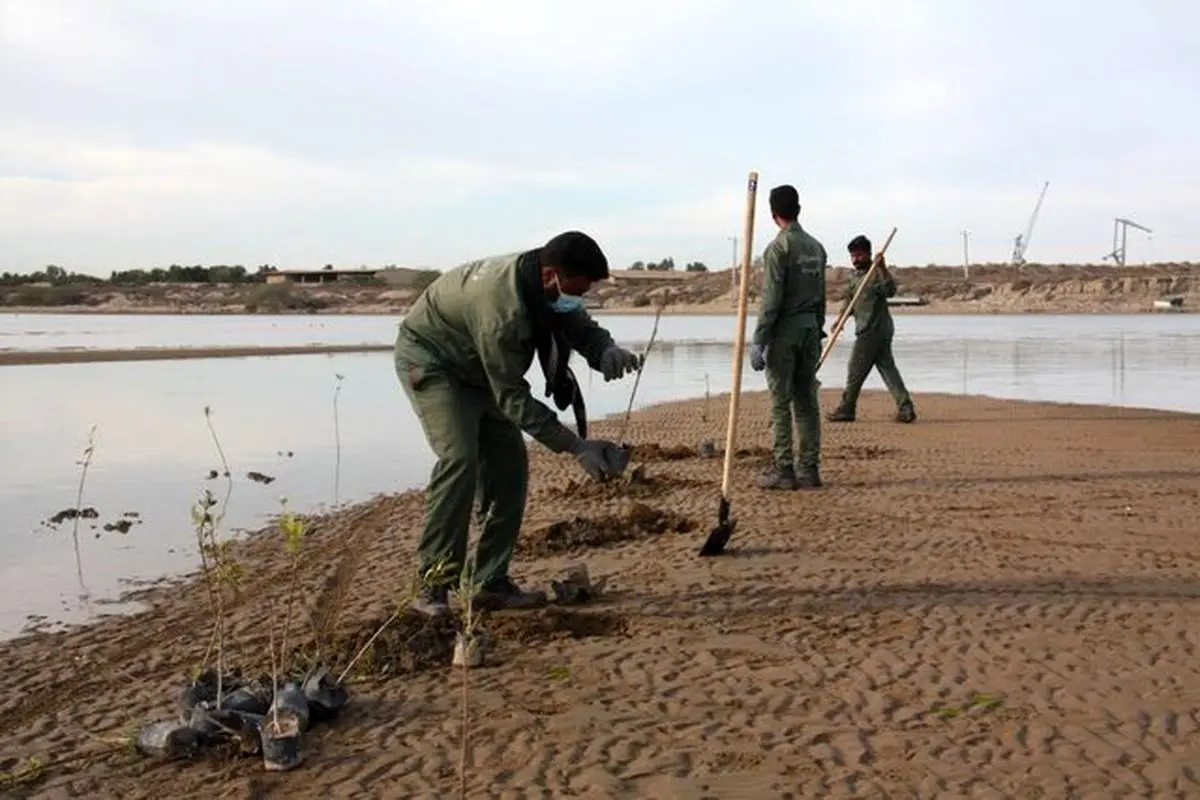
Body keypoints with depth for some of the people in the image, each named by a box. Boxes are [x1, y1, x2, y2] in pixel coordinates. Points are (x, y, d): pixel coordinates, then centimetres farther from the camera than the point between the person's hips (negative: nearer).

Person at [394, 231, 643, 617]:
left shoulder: (547, 287, -15)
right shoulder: (501, 309, -39)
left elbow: (581, 326, 1)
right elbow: (513, 398, -33)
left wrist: (606, 350, -25)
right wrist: (576, 446, -33)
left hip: (476, 370, 9)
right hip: (429, 360, -9)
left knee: (509, 465, -1)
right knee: (459, 459, -26)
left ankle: (491, 582, 4)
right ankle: (432, 587, -18)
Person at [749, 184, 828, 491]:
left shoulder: (778, 247, -10)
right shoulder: (816, 247, 11)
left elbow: (770, 299, -15)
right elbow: (821, 297, 14)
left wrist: (758, 341, -14)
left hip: (784, 329, -6)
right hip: (810, 328, 7)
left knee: (781, 403, -2)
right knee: (807, 401, 9)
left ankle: (783, 470, -1)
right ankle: (810, 470, 10)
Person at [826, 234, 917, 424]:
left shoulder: (877, 273, -10)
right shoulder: (855, 276, 18)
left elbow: (890, 291, -26)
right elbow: (848, 298, 15)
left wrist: (883, 269, -37)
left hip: (873, 330, -9)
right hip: (880, 330, 9)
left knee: (856, 370, -1)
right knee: (887, 367, 5)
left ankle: (846, 409, 8)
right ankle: (905, 407, 1)